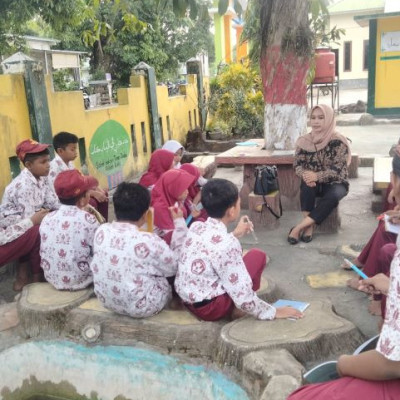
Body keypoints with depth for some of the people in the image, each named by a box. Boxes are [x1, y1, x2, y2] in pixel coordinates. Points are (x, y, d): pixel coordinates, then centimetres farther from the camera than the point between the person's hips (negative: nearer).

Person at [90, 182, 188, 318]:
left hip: (106, 300, 6)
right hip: (139, 307, -6)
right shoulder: (147, 241, -28)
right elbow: (175, 266, -10)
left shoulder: (101, 231, -11)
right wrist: (179, 223, -7)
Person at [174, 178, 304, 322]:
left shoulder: (196, 226, -2)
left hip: (186, 297, 8)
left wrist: (235, 234, 22)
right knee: (257, 256, -1)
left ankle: (235, 305, 10)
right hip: (209, 307, -8)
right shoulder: (227, 244, -25)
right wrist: (272, 312, -8)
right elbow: (242, 296, -21)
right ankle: (235, 309, 3)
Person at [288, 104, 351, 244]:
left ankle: (299, 227, -33)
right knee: (307, 185, -33)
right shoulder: (304, 141, -3)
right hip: (314, 183, 2)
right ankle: (309, 227, -30)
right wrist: (305, 175, -27)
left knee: (333, 196, -35)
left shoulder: (339, 141, -14)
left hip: (335, 183, -2)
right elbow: (297, 164, -4)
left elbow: (337, 170, -19)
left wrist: (316, 176, -34)